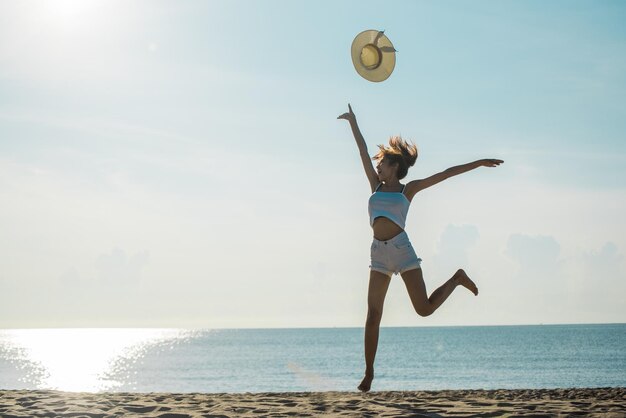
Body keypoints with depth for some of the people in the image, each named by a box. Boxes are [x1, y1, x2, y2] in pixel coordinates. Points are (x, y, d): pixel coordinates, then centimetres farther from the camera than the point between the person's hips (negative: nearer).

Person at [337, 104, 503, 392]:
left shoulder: (408, 189, 8)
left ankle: (458, 279, 21)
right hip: (379, 252, 4)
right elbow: (363, 152, 17)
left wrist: (478, 163, 8)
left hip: (401, 247, -3)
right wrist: (353, 122, 20)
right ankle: (369, 373, 0)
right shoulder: (376, 185, 17)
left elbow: (446, 173, 7)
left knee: (424, 308, -8)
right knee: (373, 314, -4)